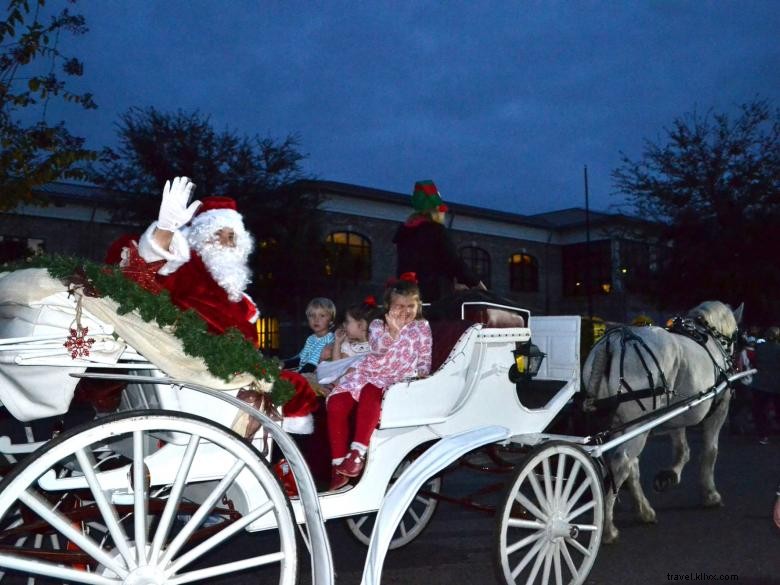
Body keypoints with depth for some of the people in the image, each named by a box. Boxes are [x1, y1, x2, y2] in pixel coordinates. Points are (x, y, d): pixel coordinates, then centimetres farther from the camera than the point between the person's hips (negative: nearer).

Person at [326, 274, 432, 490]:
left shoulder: (422, 328, 12)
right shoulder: (377, 325, 10)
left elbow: (425, 359, 18)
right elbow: (378, 348, -11)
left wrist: (422, 374, -2)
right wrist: (392, 331, -28)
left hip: (397, 379, -2)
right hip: (368, 373, 3)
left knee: (370, 393, -37)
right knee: (336, 403, -21)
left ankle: (358, 452, -33)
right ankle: (339, 464, -13)